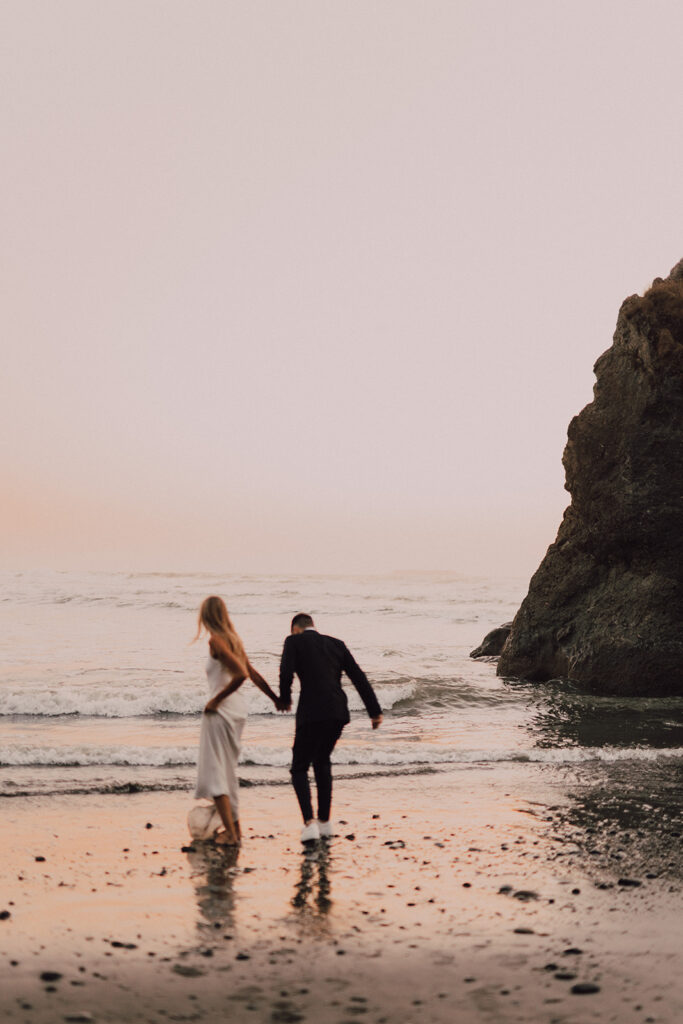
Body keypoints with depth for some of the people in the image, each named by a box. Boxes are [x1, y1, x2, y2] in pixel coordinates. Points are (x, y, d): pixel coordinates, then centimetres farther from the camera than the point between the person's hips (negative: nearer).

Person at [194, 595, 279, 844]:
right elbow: (253, 674, 15)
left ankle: (230, 833, -5)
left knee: (215, 771, -2)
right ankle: (234, 827, 26)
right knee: (228, 770, 19)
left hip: (221, 711, -8)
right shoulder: (233, 639, 9)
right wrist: (275, 698, 23)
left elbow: (241, 674, -25)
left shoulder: (216, 641, -15)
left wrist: (216, 700, -17)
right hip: (238, 709, 8)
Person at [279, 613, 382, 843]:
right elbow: (358, 677, 12)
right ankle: (324, 821, 27)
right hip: (338, 713, 5)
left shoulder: (294, 641, 7)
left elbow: (286, 672, -10)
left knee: (299, 769, 9)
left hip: (312, 713, -5)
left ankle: (309, 824, -9)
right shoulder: (336, 644, 19)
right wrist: (375, 711, 9)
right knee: (322, 760, 27)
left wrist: (284, 699, 9)